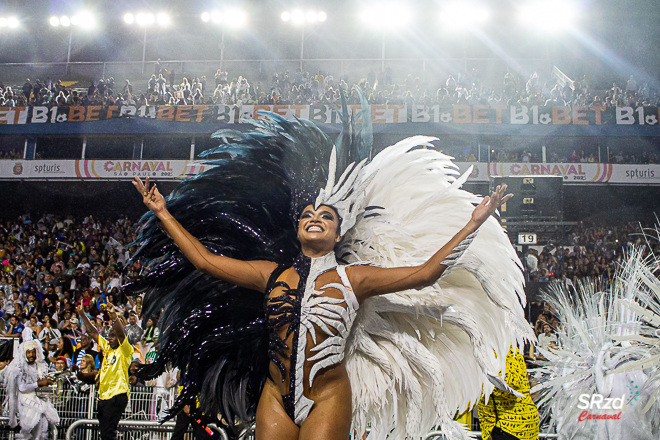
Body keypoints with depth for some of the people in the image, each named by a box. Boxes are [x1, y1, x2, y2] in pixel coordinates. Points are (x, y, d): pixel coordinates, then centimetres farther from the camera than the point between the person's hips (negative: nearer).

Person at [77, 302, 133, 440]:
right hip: (103, 395, 8)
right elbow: (93, 332, 16)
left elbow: (120, 333, -21)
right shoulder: (107, 348, 16)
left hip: (117, 395, -8)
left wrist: (113, 315, -34)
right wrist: (83, 315, 9)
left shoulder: (125, 350, -4)